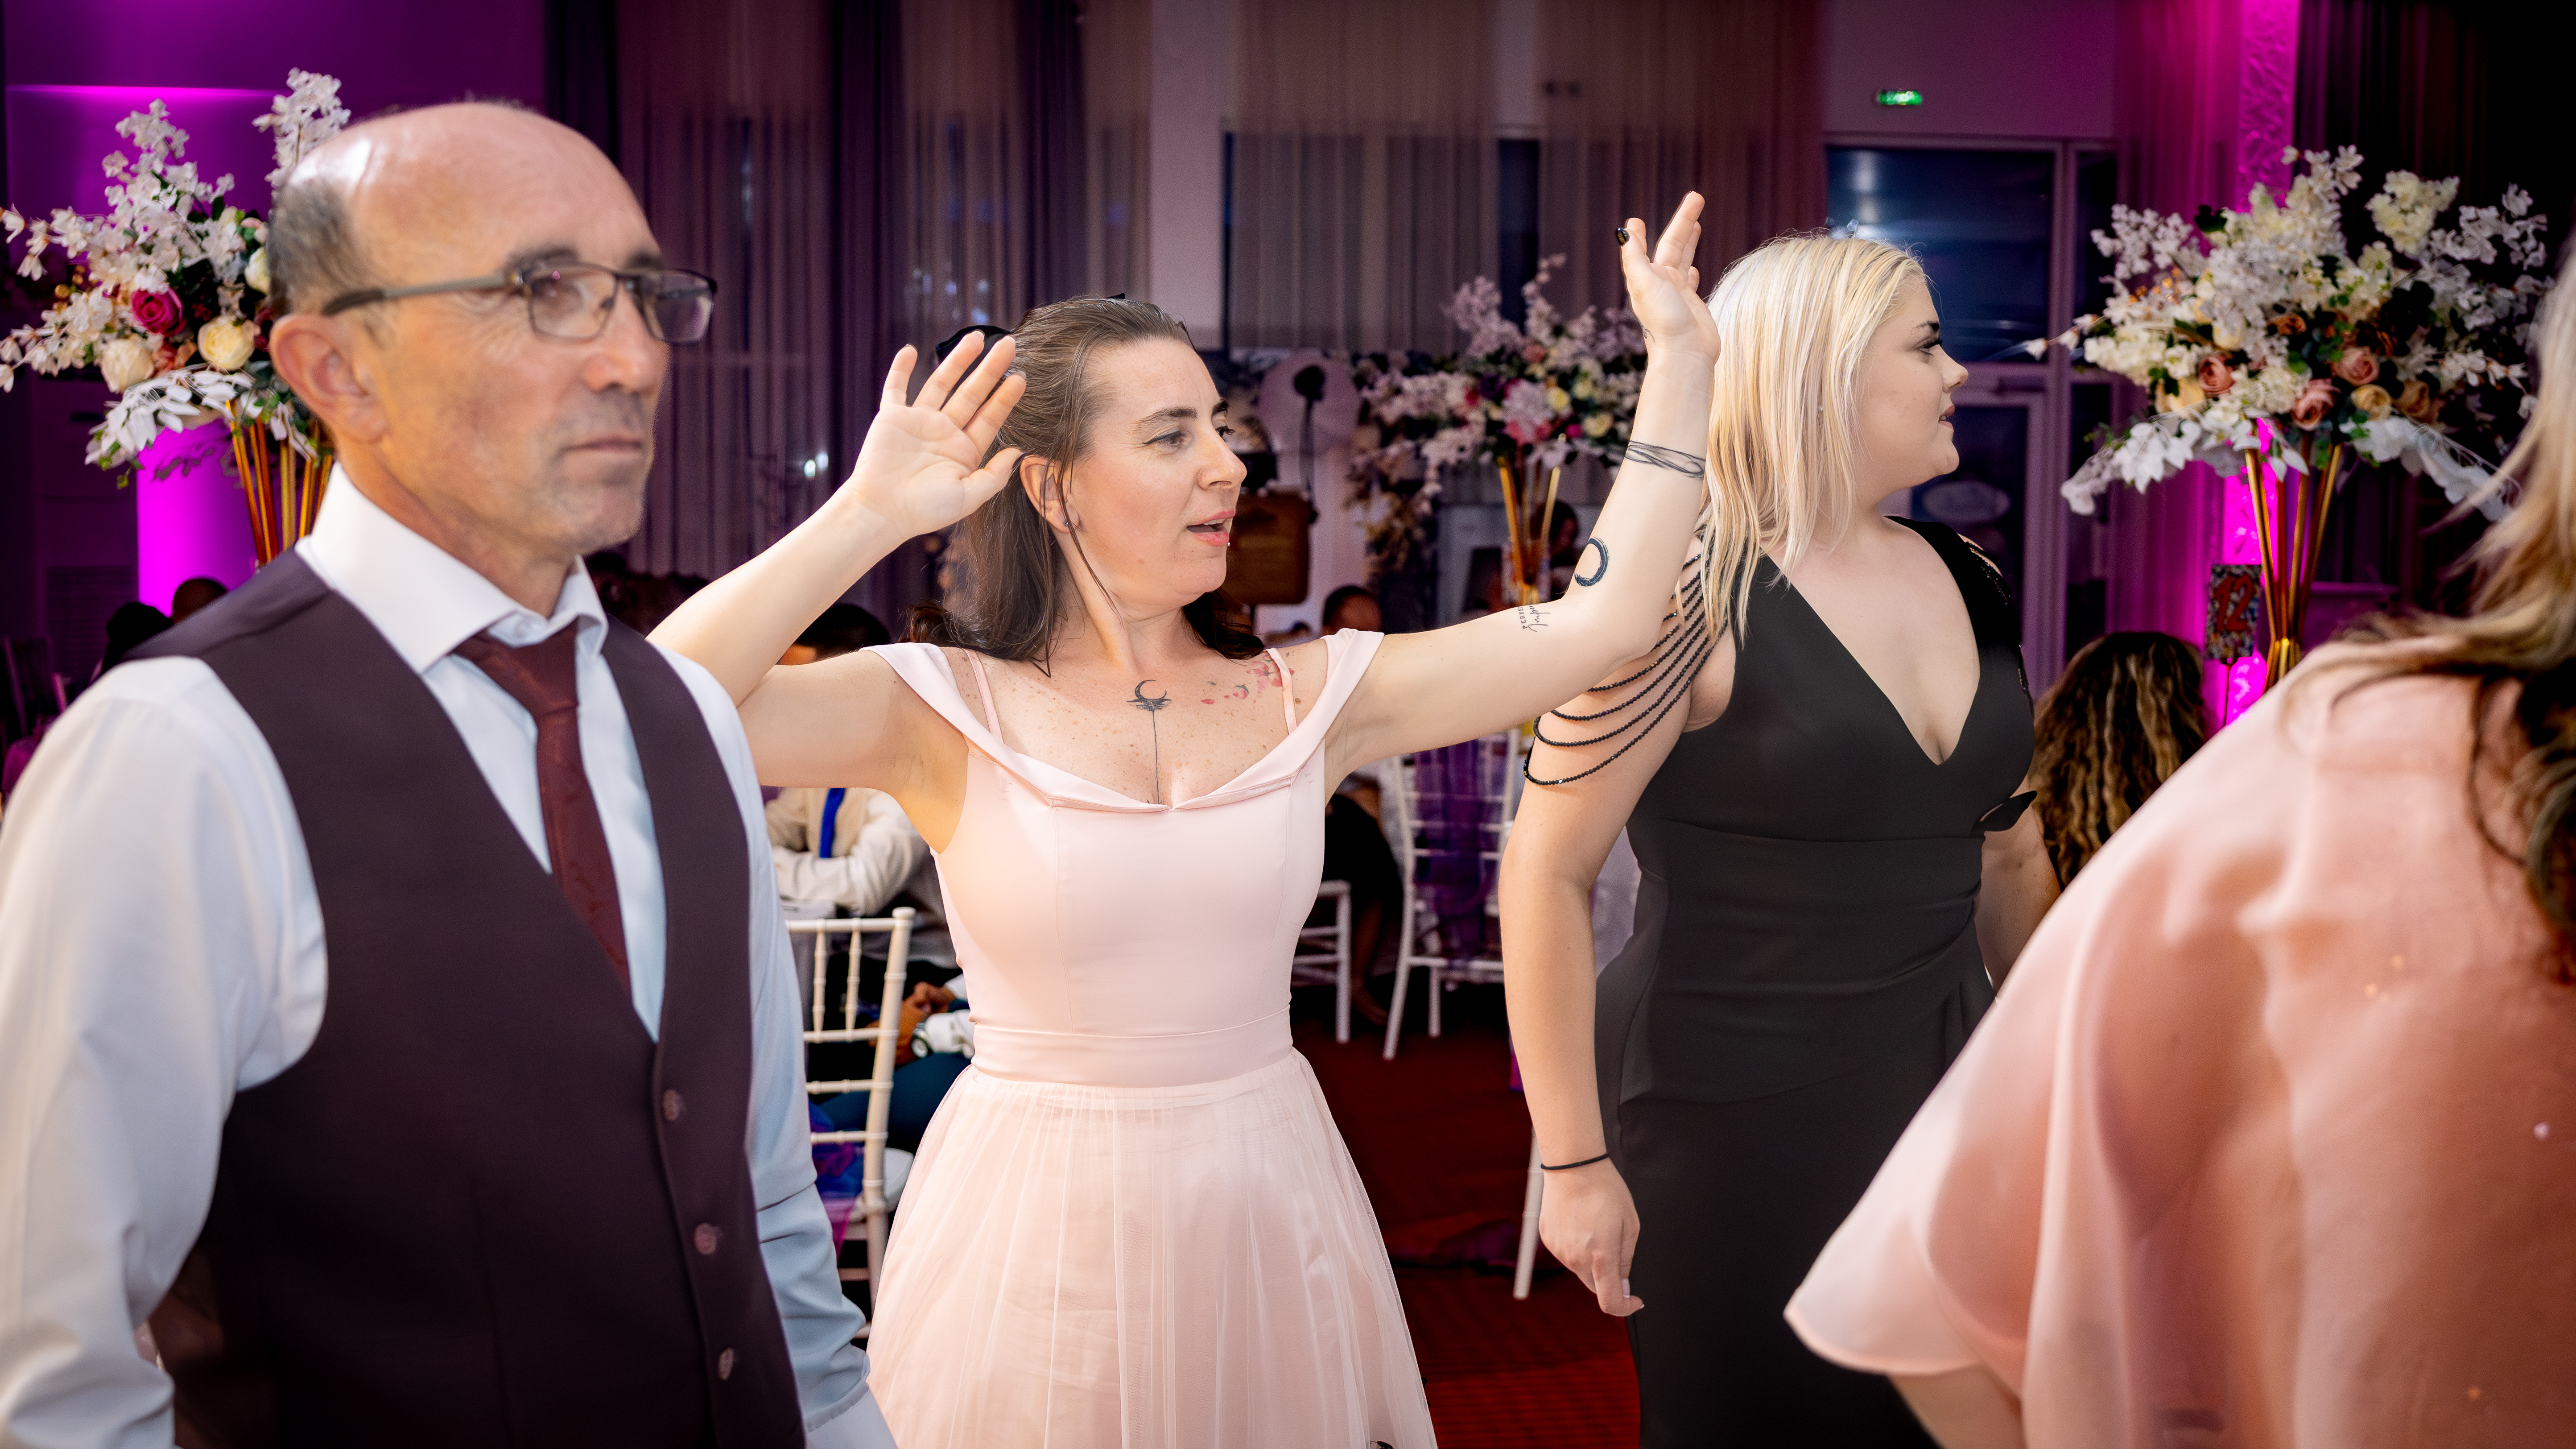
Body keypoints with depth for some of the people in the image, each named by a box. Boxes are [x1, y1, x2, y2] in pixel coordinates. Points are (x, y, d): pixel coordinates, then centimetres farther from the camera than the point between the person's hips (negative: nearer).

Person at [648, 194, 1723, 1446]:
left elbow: (1599, 623, -4)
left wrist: (1680, 360, -2)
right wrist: (865, 517, -24)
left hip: (1269, 1215, 4)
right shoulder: (948, 709, -9)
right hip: (1039, 1235, -3)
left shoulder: (1305, 697, 0)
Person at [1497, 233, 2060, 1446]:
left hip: (1938, 1104, 6)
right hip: (1731, 1121, -6)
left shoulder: (1965, 583, 7)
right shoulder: (1696, 596, -14)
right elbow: (1546, 872, -15)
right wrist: (1574, 1162, -16)